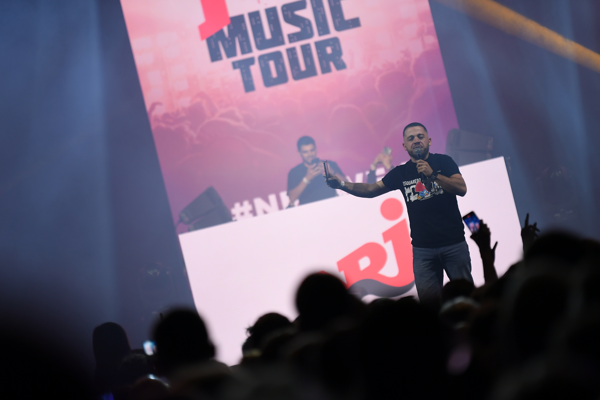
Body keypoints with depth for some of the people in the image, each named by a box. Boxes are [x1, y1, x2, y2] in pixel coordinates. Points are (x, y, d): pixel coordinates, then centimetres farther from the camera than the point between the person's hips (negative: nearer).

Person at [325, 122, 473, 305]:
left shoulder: (443, 162, 2)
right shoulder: (401, 173, 8)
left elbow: (462, 188, -11)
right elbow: (371, 189, 5)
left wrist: (432, 174, -21)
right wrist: (342, 184, -10)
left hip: (454, 244, -2)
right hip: (422, 248, 2)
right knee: (428, 302, -1)